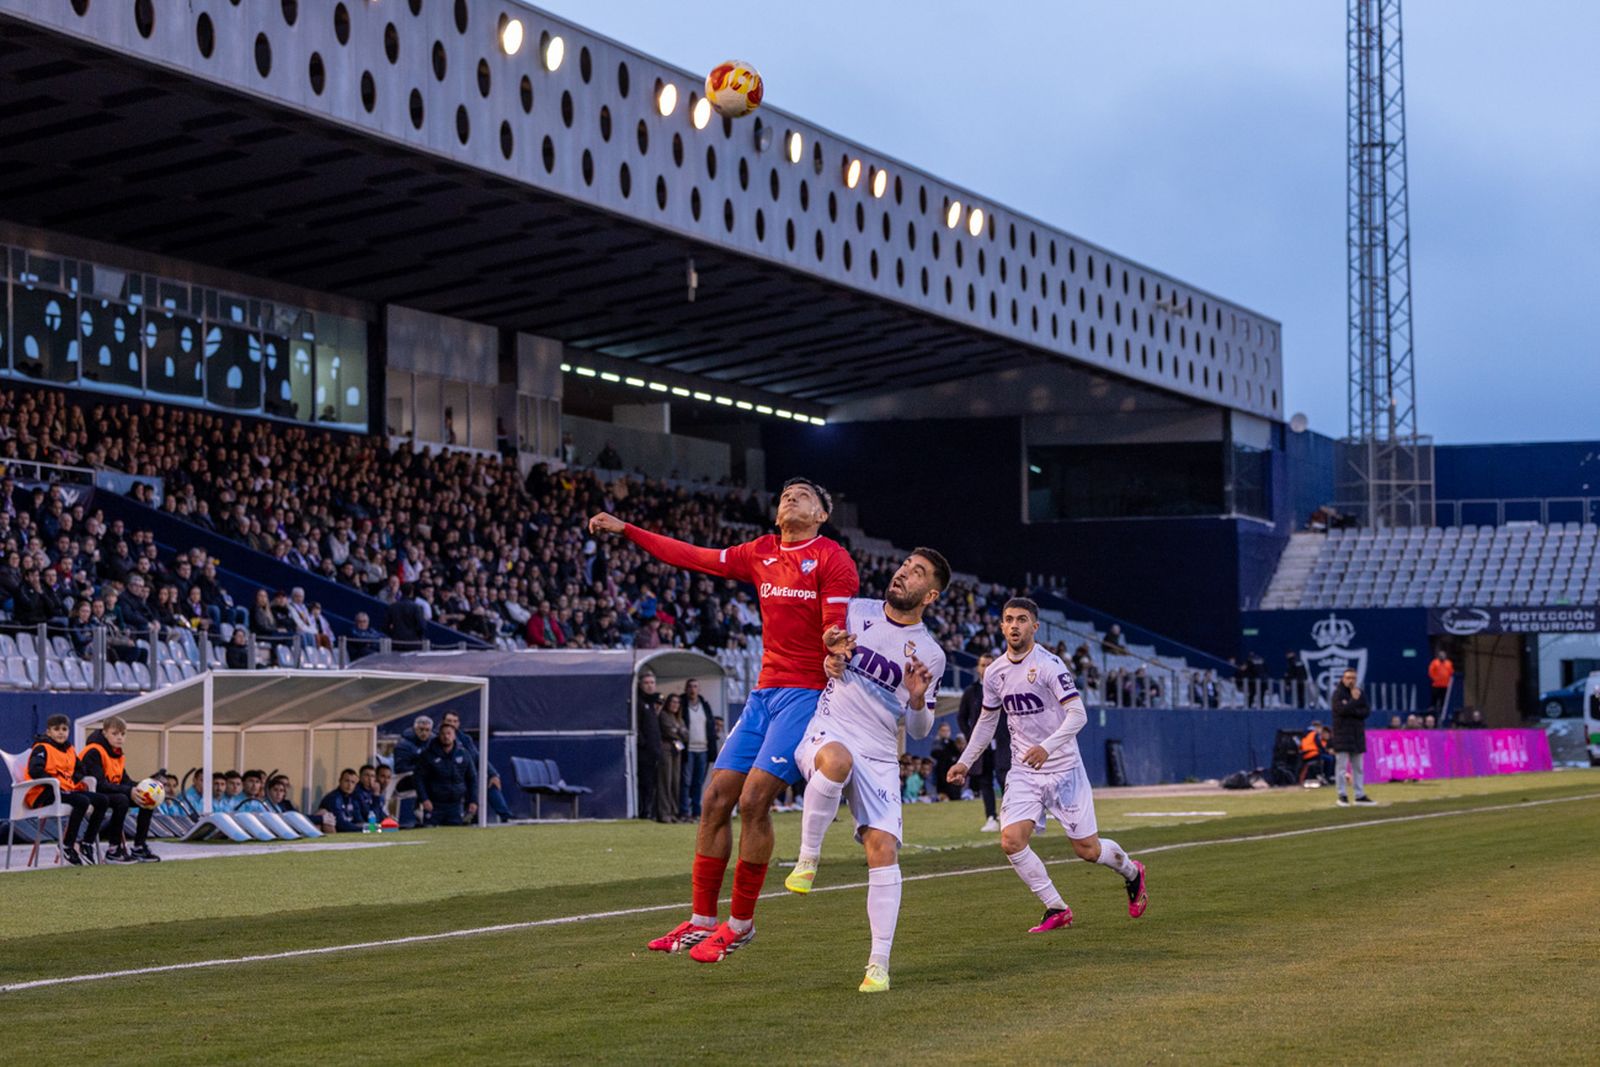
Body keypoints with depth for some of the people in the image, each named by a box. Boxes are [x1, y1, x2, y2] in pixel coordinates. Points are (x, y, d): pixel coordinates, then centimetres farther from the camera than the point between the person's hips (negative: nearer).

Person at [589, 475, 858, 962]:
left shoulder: (832, 558, -5)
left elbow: (837, 628, -11)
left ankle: (741, 922, -4)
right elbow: (695, 558, 22)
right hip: (765, 693, 7)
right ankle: (702, 921, 11)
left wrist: (835, 643, -35)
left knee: (754, 799, -16)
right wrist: (625, 530, 24)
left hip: (807, 693, -7)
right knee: (716, 800, 3)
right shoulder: (762, 553, 14)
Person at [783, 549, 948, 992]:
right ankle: (807, 859, -23)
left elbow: (919, 731, 12)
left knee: (883, 848, -15)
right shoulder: (856, 611, 7)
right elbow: (829, 653, 25)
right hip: (827, 734, -1)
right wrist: (831, 662, 2)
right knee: (836, 759, -39)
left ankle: (879, 964, -11)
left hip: (879, 758, 1)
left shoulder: (930, 655, 6)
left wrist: (918, 700, -10)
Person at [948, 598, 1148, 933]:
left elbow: (1078, 714, -21)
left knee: (1087, 850, 1)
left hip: (1063, 769, -5)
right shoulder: (994, 673, 5)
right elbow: (987, 720, 21)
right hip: (1024, 772, 5)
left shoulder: (1048, 665, -14)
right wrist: (965, 762, 19)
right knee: (1011, 841, -15)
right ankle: (1056, 910, -1)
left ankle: (1132, 872, 35)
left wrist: (1047, 746, -34)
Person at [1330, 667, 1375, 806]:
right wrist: (1354, 700, -13)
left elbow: (1367, 711, 2)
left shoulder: (1360, 693, 12)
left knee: (1358, 767, 9)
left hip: (1358, 734, 6)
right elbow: (1341, 710, -19)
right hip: (1342, 733, -6)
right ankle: (1341, 796, -5)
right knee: (1342, 766, -7)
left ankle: (1360, 795, 13)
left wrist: (1352, 711, -11)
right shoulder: (1338, 693, -4)